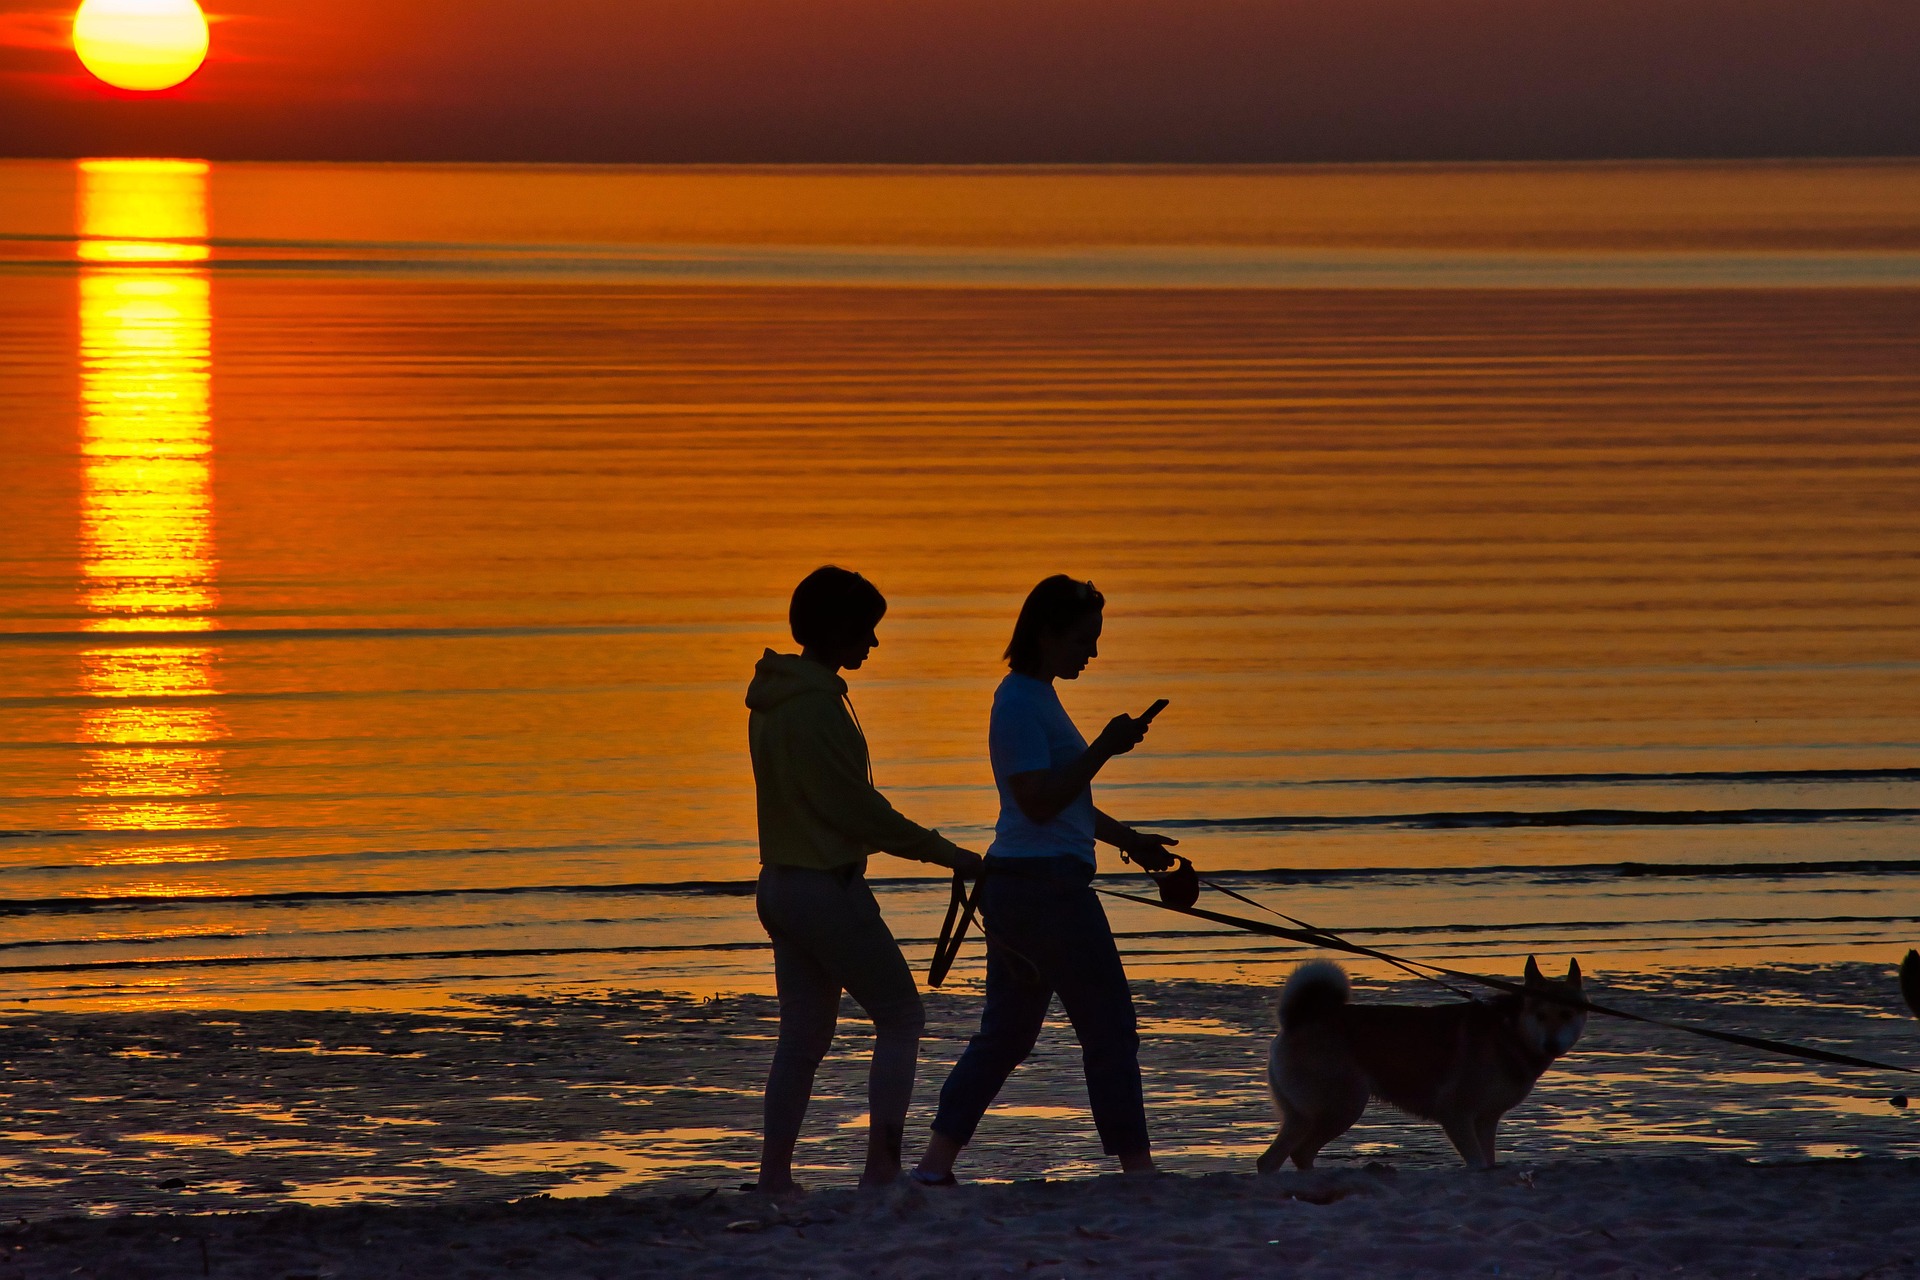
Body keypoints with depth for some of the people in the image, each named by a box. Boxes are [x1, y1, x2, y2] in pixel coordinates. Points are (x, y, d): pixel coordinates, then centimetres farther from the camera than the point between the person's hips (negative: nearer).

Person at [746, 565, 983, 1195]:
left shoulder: (774, 700, 11)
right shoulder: (817, 705, -19)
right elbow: (860, 809, -19)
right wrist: (948, 855, -12)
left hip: (781, 883, 9)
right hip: (828, 885, -9)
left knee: (803, 1037, 12)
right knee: (901, 1016, -1)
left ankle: (774, 1174, 10)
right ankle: (882, 1166, -6)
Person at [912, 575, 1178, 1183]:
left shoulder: (1035, 697, 19)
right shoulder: (1020, 702, -14)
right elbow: (1039, 801, -21)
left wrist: (1127, 839, 24)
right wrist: (1104, 749, -21)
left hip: (1014, 883, 10)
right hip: (1046, 882, -10)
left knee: (1006, 1032, 11)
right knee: (1109, 1028, -5)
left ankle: (936, 1162, 9)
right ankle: (1136, 1166, -2)